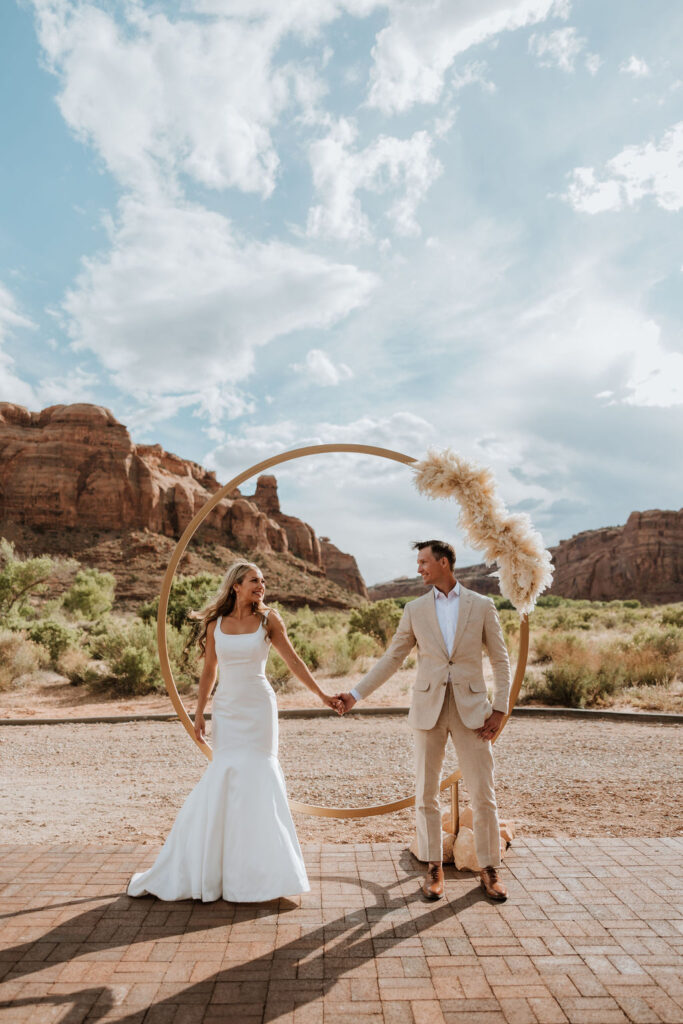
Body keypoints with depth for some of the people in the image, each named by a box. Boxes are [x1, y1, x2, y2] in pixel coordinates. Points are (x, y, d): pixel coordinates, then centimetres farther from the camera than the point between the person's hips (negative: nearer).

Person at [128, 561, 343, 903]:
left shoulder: (268, 620, -3)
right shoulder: (215, 624, 1)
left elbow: (293, 661, 0)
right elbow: (209, 672, 8)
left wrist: (322, 695, -2)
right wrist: (198, 715, 6)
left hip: (259, 708, -1)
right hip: (226, 711, 1)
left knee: (254, 783, 2)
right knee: (225, 781, 3)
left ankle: (254, 874, 21)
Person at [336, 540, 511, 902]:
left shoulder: (482, 606, 1)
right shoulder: (415, 610, 5)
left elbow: (500, 660, 3)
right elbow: (391, 658, 7)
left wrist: (500, 708, -5)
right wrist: (355, 693, 1)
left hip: (470, 709, -1)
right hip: (428, 709, 1)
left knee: (483, 794, 3)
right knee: (426, 794, 7)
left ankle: (489, 871, 22)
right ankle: (434, 869, 24)